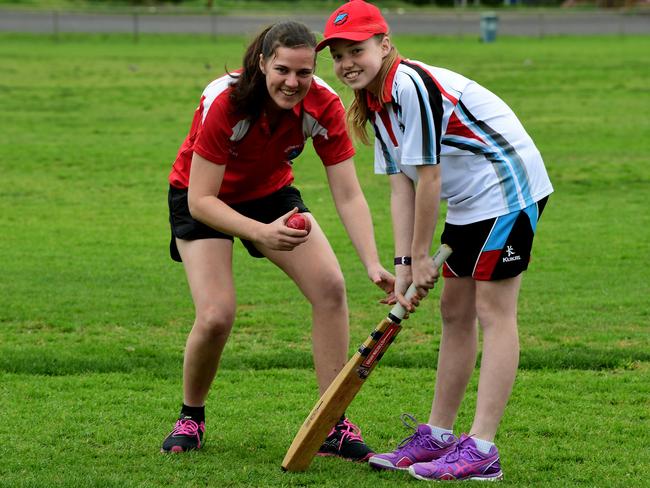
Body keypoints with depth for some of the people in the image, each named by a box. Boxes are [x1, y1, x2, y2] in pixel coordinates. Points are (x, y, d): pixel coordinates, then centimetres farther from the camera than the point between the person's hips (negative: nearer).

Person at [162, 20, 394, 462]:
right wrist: (261, 233, -48)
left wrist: (373, 263, -35)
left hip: (271, 193, 4)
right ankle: (191, 418, 9)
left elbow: (348, 196, -21)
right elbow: (200, 200, -33)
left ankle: (333, 427, -4)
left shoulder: (324, 106, -24)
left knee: (330, 287, -14)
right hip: (202, 199, -4)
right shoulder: (225, 103, -34)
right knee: (216, 316, -21)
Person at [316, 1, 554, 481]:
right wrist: (403, 264, -3)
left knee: (492, 311, -10)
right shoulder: (377, 103, 7)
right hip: (470, 200, 10)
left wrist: (421, 255, -13)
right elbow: (402, 184, 4)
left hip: (508, 188, -10)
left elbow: (428, 177, -21)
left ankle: (482, 450, -12)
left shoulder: (411, 85, -23)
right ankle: (438, 435, 20)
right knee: (455, 311, 12)